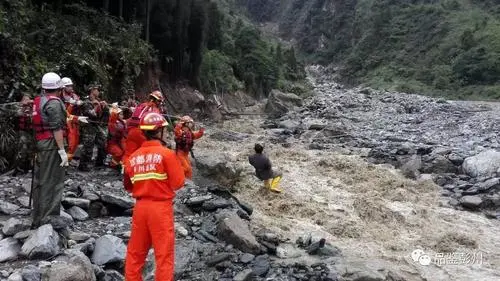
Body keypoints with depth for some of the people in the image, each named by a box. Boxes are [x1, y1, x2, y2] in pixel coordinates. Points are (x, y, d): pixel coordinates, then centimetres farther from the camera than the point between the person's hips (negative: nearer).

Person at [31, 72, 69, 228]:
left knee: (40, 181, 14)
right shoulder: (54, 102, -13)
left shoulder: (39, 101, 14)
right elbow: (57, 128, -19)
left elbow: (41, 123, 19)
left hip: (40, 143, 9)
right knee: (52, 182, -6)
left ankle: (38, 219, 23)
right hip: (52, 144, -9)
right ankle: (48, 219, -4)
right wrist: (62, 150, -20)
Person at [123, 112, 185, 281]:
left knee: (135, 252, 18)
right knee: (164, 254, 5)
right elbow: (178, 183, -10)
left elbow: (128, 186, 12)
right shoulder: (166, 153, -11)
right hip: (161, 207, -5)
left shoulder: (133, 157, 2)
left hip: (140, 207, 5)